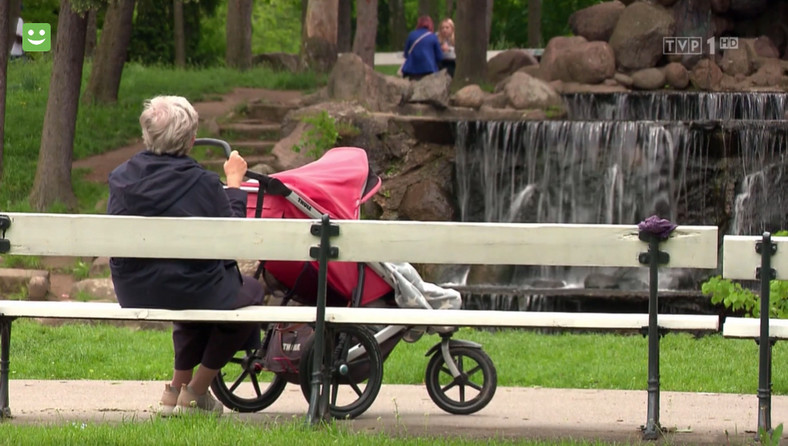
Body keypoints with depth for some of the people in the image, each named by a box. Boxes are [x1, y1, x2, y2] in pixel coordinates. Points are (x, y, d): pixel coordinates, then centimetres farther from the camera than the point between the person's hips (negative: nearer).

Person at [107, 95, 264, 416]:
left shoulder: (120, 177, -4)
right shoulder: (202, 183, -18)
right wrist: (234, 184, 6)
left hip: (132, 293, 6)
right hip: (188, 289, -6)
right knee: (251, 290, 25)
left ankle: (177, 388, 39)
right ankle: (195, 392, 24)